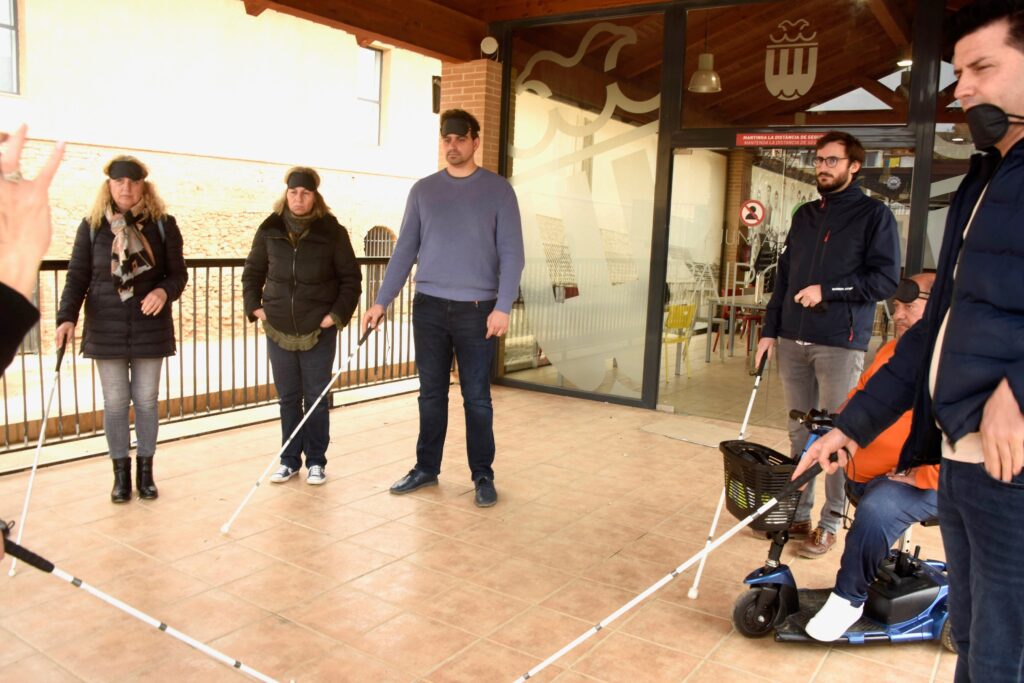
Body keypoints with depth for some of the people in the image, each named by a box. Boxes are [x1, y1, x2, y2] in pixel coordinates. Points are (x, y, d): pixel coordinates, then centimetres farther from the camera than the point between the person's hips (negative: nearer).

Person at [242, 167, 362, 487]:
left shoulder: (332, 231, -4)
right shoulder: (270, 230, 2)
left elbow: (351, 277, 0)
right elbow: (252, 271, 13)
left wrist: (338, 313, -7)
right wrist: (254, 306, 3)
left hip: (319, 332, -2)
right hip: (278, 330, 3)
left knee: (316, 398, 5)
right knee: (288, 398, 11)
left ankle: (316, 461, 18)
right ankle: (290, 460, 23)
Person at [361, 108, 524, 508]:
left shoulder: (498, 190, 0)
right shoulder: (423, 190, 8)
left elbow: (511, 253, -4)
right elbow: (405, 250, 9)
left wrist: (503, 307, -14)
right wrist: (382, 301, 3)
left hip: (476, 309, -3)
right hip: (429, 306, 3)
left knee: (476, 397, 3)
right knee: (431, 394, 11)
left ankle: (483, 476, 15)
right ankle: (426, 468, 24)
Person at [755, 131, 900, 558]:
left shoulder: (874, 215, 0)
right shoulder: (804, 216, 17)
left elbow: (886, 279, -8)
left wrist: (827, 291, -14)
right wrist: (770, 330, 12)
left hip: (841, 344, -5)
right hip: (793, 341, 5)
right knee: (799, 433, 11)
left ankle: (830, 524, 11)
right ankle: (798, 513, 22)